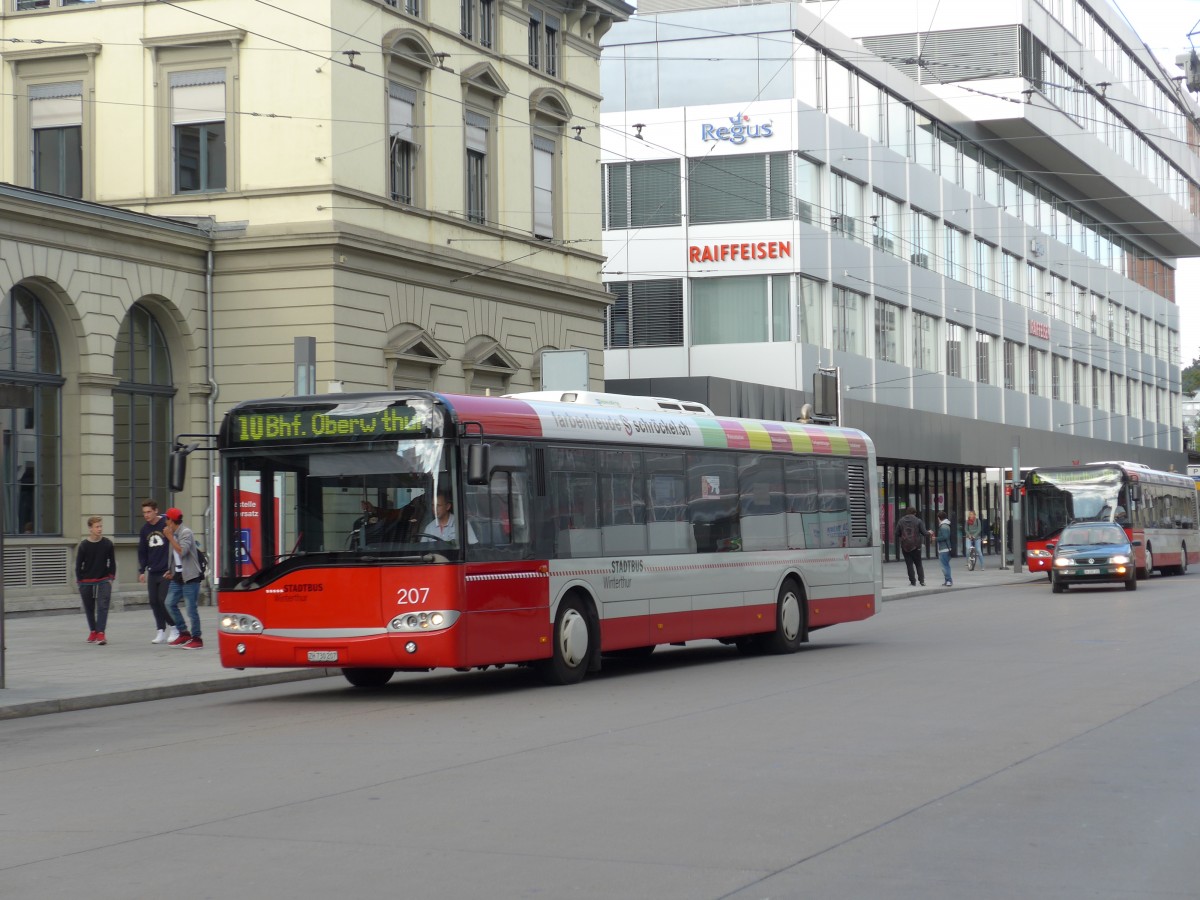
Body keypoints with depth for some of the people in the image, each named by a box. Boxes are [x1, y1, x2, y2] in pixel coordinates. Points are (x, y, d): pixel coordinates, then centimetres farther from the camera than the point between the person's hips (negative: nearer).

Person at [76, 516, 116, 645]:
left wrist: (111, 577, 1)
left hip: (103, 581, 0)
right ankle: (93, 631, 27)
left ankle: (100, 633, -18)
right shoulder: (84, 545, -7)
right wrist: (80, 580, -2)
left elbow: (112, 562, 6)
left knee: (103, 607, -13)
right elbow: (78, 564, -1)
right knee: (89, 608, 10)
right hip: (86, 581, 1)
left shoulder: (107, 544, -4)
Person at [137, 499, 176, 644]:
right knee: (154, 602, 3)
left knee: (163, 600, -9)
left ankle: (173, 628, 6)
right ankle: (161, 631, 9)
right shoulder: (145, 529, 10)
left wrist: (171, 569, -10)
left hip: (166, 572, -6)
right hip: (152, 572, 6)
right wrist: (142, 570, 10)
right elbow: (142, 551, 18)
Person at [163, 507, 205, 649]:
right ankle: (184, 633, 14)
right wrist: (172, 571, 15)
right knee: (170, 603, 6)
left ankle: (196, 639, 1)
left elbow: (182, 551, -24)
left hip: (190, 576, -9)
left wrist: (170, 537, -20)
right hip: (178, 576, 9)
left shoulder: (186, 532, -12)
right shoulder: (174, 533, 14)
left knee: (191, 609, -7)